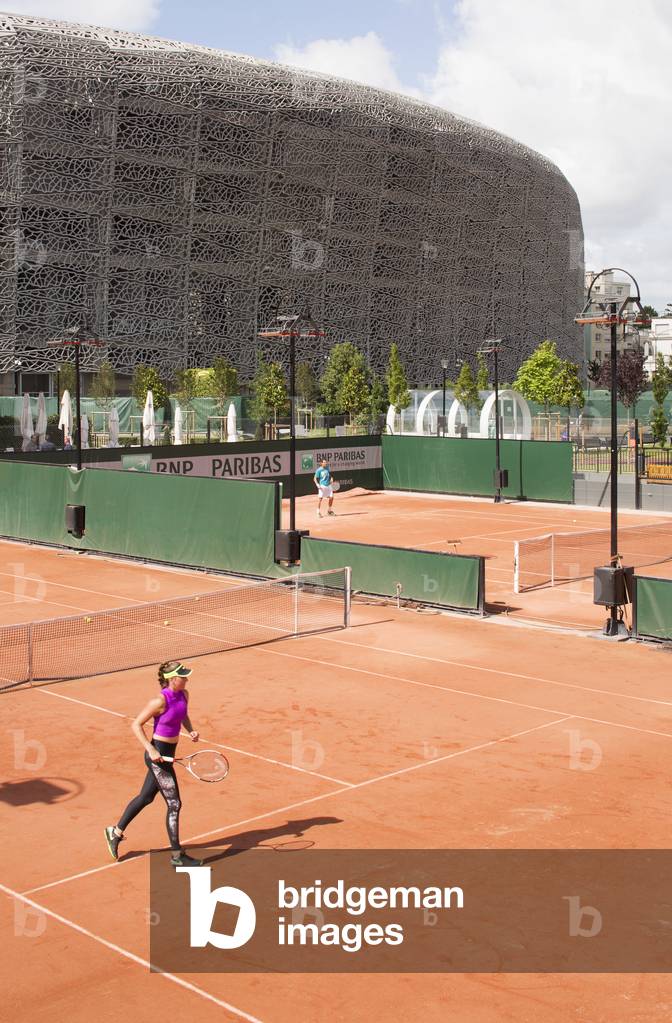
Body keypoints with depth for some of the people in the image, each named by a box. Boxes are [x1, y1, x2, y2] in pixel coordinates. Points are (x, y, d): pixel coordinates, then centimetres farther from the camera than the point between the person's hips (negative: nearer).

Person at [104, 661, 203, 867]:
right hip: (158, 755, -8)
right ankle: (177, 856, 10)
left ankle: (116, 832, 39)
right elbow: (136, 725, -17)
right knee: (174, 804, -1)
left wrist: (191, 731, 0)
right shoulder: (160, 701, -24)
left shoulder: (184, 695, -1)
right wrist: (151, 750, -23)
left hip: (168, 753, 8)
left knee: (145, 797, 22)